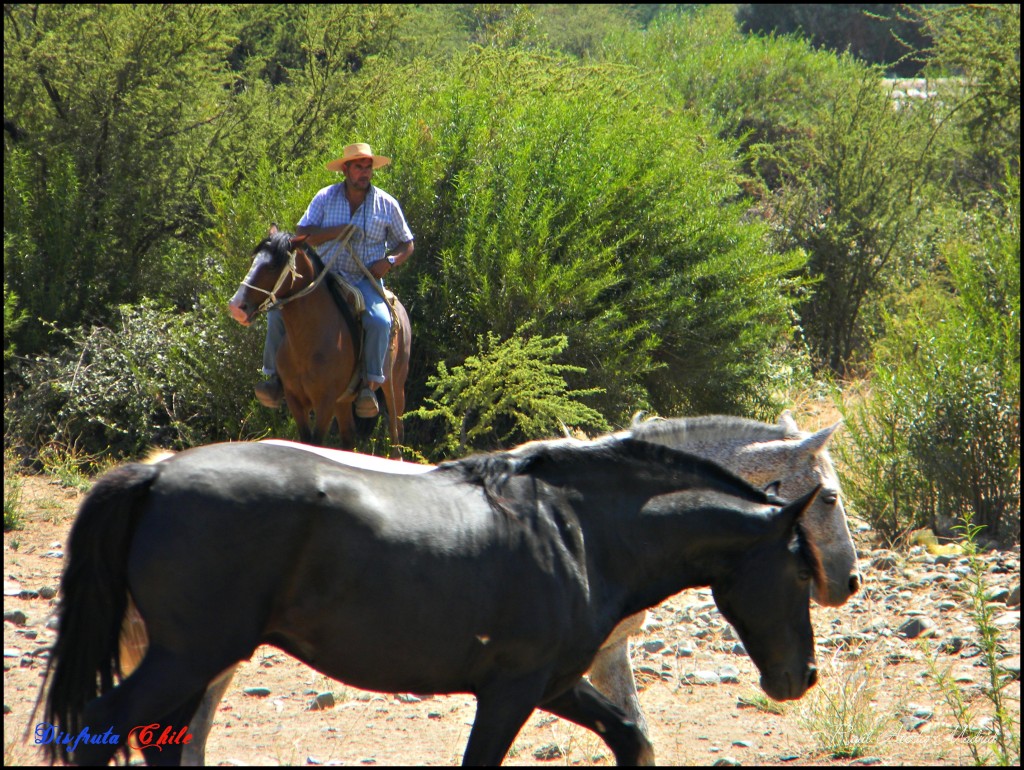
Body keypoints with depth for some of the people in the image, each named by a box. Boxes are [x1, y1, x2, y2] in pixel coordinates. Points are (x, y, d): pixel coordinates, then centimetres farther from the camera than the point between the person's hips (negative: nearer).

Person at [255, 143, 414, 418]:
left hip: (365, 280, -2)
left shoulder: (386, 204, 3)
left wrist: (390, 261, -10)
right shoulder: (326, 197, 4)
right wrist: (337, 231, -19)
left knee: (379, 320, -34)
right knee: (278, 311, -17)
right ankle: (276, 376, -8)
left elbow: (406, 244, 12)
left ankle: (370, 385, -27)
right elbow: (302, 235, -5)